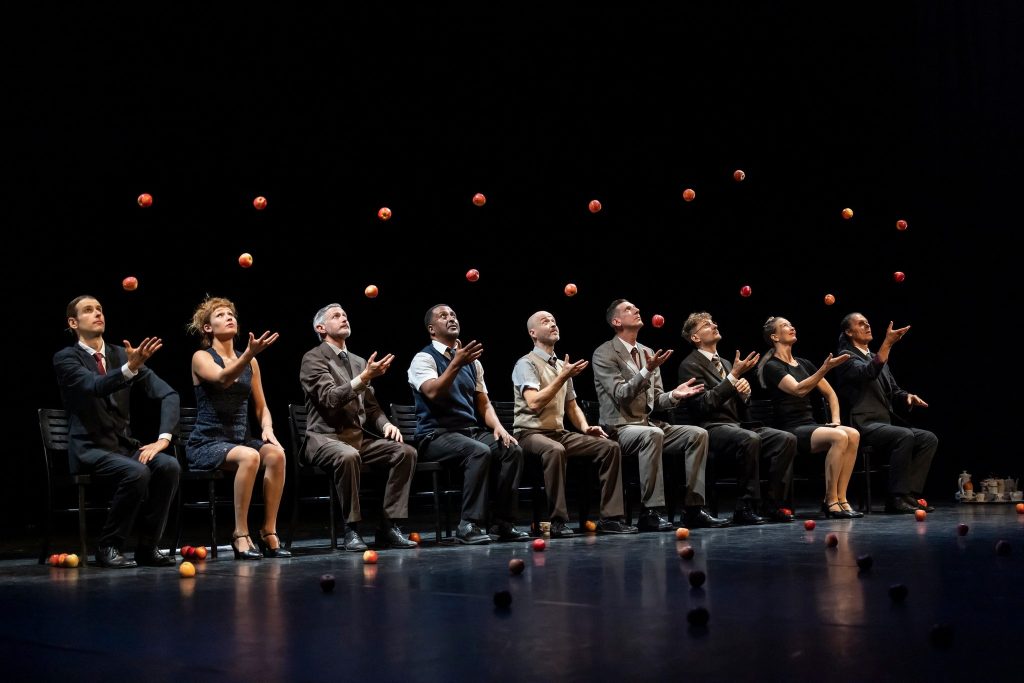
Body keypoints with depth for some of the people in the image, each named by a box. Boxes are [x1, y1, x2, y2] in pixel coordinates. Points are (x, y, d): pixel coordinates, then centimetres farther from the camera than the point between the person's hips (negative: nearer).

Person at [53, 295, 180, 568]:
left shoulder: (122, 354, 9)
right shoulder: (65, 358, -4)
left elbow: (168, 394, 3)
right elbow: (95, 386, -26)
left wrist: (163, 438, -12)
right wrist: (130, 368, -44)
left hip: (125, 445, 5)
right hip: (89, 449, -5)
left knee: (169, 466, -23)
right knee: (136, 473, -32)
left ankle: (147, 547, -10)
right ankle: (108, 547, -13)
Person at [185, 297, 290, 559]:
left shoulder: (249, 361, 14)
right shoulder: (201, 357, -1)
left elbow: (261, 406, 18)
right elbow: (222, 378, -24)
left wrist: (267, 429, -4)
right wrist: (250, 353, -40)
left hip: (241, 439, 5)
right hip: (207, 443, -5)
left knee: (276, 453, -26)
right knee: (249, 457, -34)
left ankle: (269, 532, -21)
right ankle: (241, 535, -25)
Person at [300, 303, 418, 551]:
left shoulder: (359, 362, 20)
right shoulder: (313, 358, -3)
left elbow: (371, 406, 19)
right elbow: (330, 398, -17)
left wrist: (386, 424, -2)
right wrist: (365, 377, -27)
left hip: (359, 437, 7)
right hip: (326, 437, -7)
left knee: (406, 451, -15)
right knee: (348, 456, -39)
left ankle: (389, 526, -13)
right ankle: (351, 529, -24)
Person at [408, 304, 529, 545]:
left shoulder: (471, 361, 18)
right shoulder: (424, 358, -2)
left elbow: (483, 402, 18)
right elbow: (433, 392, -21)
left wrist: (497, 426, -2)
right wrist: (456, 364, -32)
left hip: (471, 431, 6)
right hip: (437, 435, -6)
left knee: (513, 449, -20)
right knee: (480, 452, -34)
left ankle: (503, 523, -16)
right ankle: (469, 525, -30)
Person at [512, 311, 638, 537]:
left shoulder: (562, 366, 18)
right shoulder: (526, 363, -5)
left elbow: (572, 406, 24)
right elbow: (534, 402, -21)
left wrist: (585, 427, 4)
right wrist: (562, 377, -20)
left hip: (560, 433, 7)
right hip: (530, 433, -7)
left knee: (610, 447, -10)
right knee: (555, 450, -40)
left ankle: (610, 517, -11)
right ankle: (557, 521, -32)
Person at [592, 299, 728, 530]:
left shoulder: (648, 353, 17)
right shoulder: (604, 354, -5)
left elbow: (656, 400, 17)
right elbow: (620, 394, -17)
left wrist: (675, 395, -4)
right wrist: (647, 371, -26)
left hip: (649, 424, 7)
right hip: (620, 428, -7)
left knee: (698, 434, -12)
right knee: (653, 434, -37)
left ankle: (694, 508, -12)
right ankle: (651, 512, -34)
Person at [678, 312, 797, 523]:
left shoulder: (725, 363, 24)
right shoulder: (690, 365, -2)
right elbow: (704, 404, -15)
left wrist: (744, 391, 1)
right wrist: (734, 376, -16)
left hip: (738, 424, 8)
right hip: (712, 428, -8)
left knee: (787, 439, -15)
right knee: (750, 440, -37)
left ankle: (772, 504, -11)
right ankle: (745, 507, -27)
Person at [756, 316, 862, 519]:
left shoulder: (803, 363, 18)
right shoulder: (771, 367, -4)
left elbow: (830, 394, 22)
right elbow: (798, 390, -21)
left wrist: (835, 420, 6)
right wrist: (825, 368, -29)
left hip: (810, 425, 7)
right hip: (790, 430, -7)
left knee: (853, 434, -21)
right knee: (839, 437, -30)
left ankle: (841, 498, -19)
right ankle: (830, 501, -21)